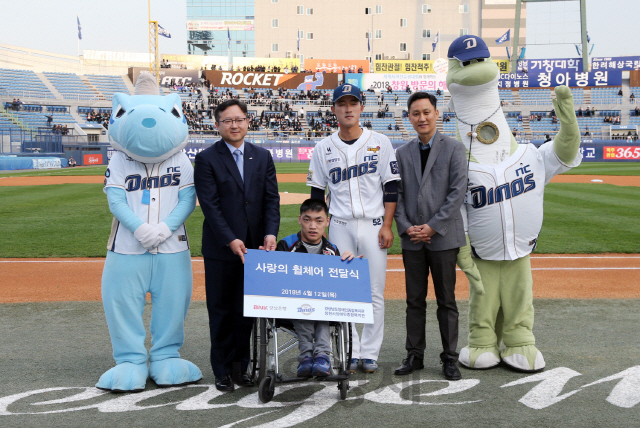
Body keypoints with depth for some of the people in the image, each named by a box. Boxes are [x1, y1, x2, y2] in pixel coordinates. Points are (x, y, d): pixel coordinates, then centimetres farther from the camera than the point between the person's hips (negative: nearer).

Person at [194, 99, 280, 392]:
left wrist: (270, 233, -9)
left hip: (255, 247, 3)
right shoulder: (206, 159, -2)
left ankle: (240, 365, 20)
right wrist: (230, 240, -17)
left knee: (247, 310, 7)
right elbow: (210, 204, -9)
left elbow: (271, 199, 5)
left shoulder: (262, 157, 10)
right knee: (221, 312, 6)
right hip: (220, 249, -3)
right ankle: (222, 370, 17)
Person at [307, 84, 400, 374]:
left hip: (374, 225, -1)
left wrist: (387, 226, -7)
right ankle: (351, 352, 14)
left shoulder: (380, 143, 3)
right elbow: (317, 193, 10)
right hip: (340, 227, 1)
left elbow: (391, 187, 1)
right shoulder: (323, 148, 7)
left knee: (375, 293, 1)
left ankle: (370, 353, 12)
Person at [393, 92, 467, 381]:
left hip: (443, 237, -3)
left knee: (446, 301, 3)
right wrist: (406, 227, -5)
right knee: (415, 301, 8)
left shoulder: (454, 149, 0)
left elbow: (458, 192, -7)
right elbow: (396, 194, 9)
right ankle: (414, 356, 18)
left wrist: (433, 227, -11)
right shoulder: (402, 153, 12)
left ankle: (449, 358, 13)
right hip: (412, 239, 3)